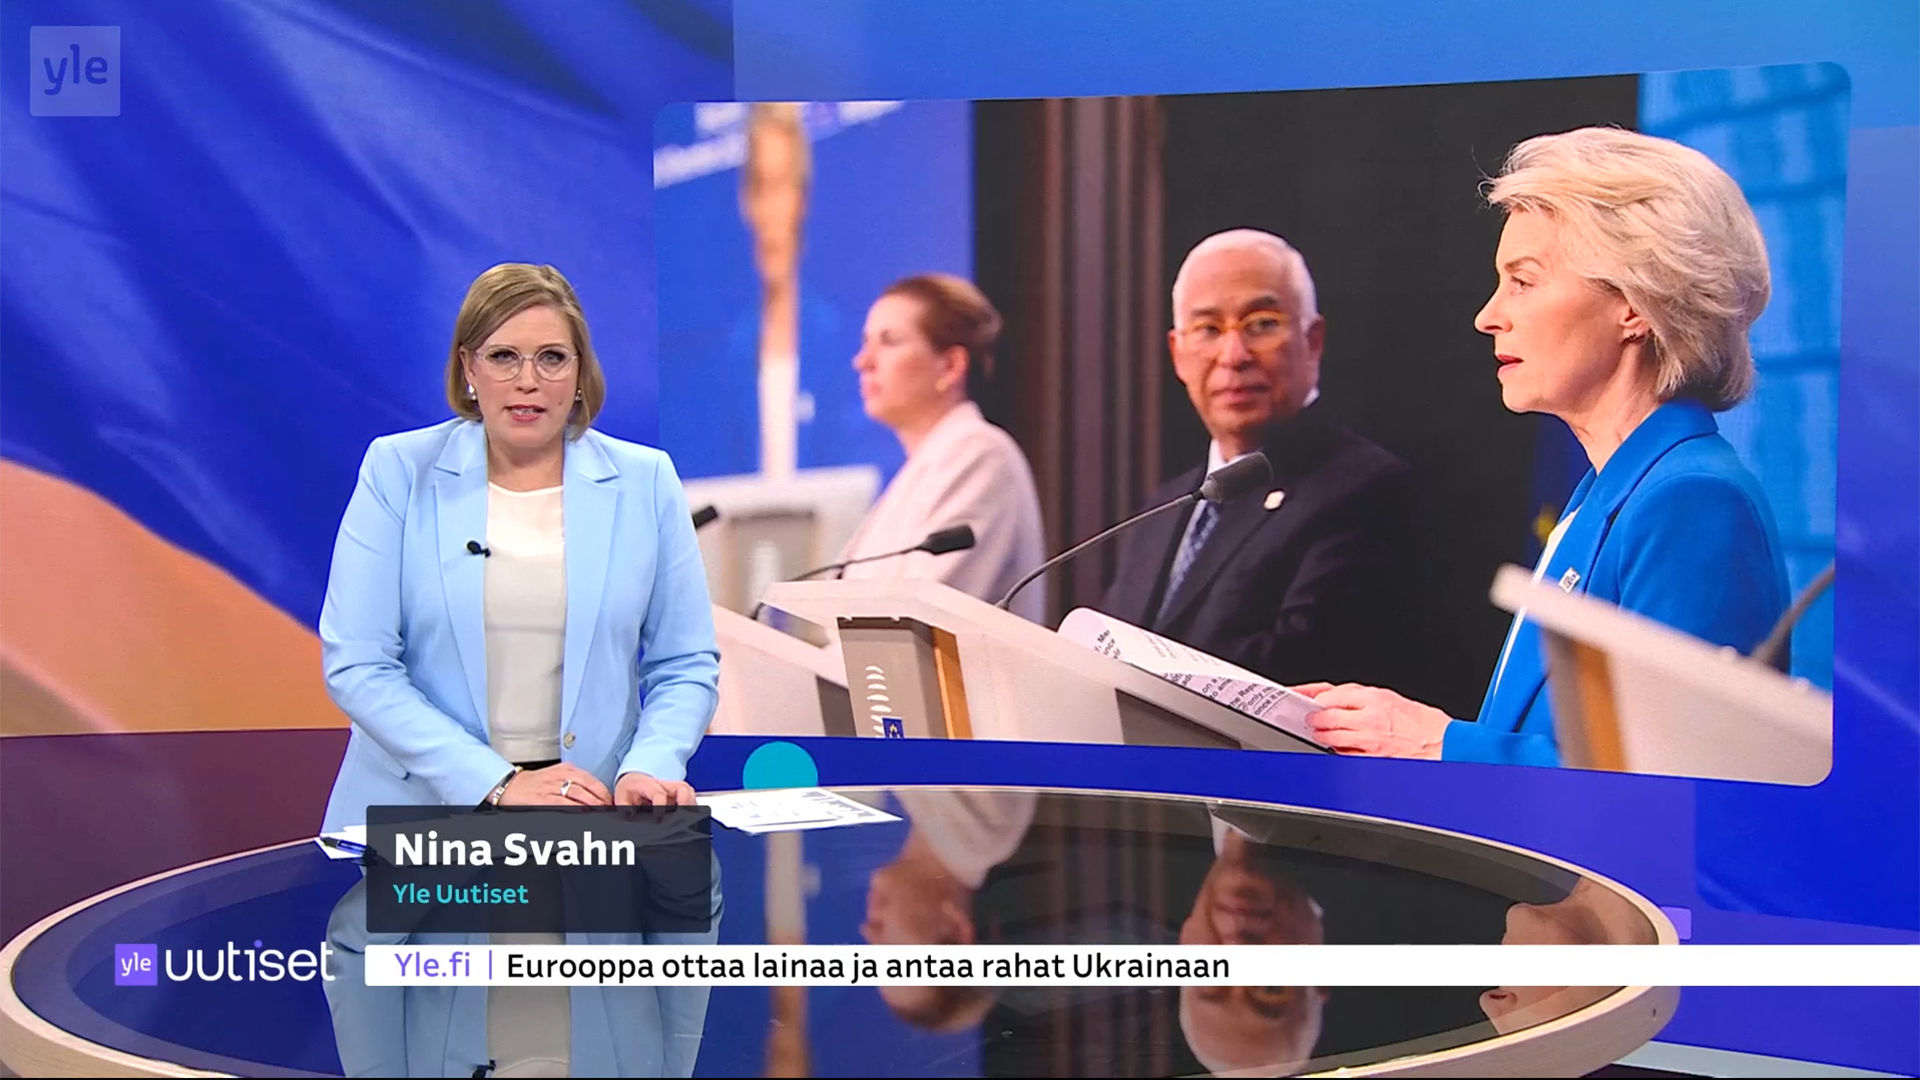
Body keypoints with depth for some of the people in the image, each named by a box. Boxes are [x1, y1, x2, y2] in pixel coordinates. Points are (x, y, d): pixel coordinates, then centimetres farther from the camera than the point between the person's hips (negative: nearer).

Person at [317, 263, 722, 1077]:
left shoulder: (645, 482, 7)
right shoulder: (398, 471, 2)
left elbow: (684, 664, 10)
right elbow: (356, 665, -5)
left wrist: (647, 767, -11)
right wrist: (497, 783, -14)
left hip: (600, 824, 1)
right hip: (420, 819, -1)